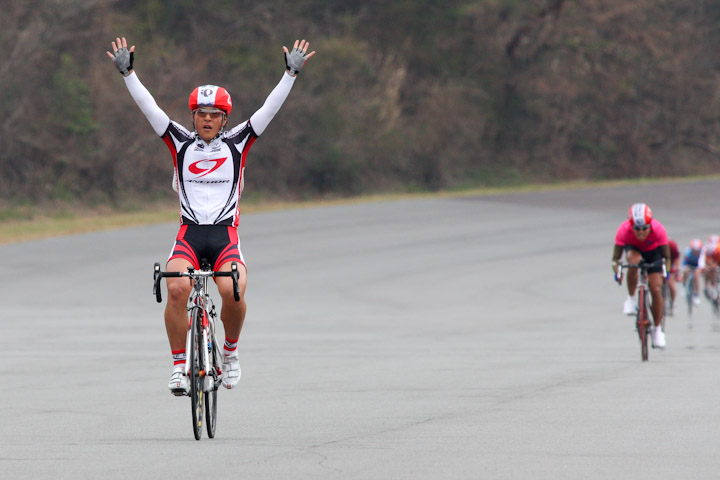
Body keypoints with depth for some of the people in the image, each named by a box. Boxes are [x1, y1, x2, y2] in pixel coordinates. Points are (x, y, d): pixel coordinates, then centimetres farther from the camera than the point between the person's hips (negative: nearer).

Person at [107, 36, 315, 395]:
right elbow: (148, 107, 3)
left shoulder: (237, 143, 8)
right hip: (188, 235, 0)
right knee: (177, 289, -28)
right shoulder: (181, 143, 9)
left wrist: (291, 73, -3)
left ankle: (230, 351, 3)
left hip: (225, 236, 0)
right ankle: (179, 365, -15)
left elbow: (269, 109, 4)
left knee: (232, 291, -27)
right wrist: (128, 73, -5)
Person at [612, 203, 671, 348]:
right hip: (633, 248, 0)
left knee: (656, 289, -12)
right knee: (634, 260, -38)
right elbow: (616, 257, -28)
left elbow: (666, 256, -22)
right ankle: (631, 299, -18)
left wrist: (666, 271, -36)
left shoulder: (658, 229, -34)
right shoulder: (624, 230, -34)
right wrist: (617, 272, -44)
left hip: (653, 251, 0)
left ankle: (657, 329, 6)